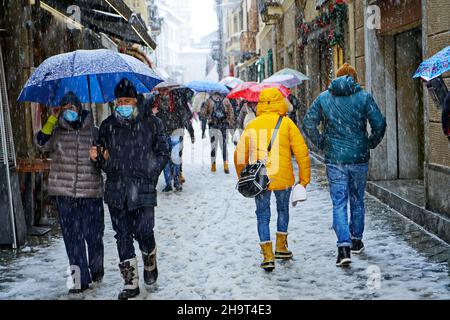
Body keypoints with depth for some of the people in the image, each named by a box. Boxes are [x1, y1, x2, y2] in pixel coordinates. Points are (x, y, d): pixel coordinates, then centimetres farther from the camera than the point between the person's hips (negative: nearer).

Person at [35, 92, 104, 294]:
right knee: (72, 236, 3)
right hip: (64, 193, 1)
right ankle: (80, 278, 10)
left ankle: (96, 270, 30)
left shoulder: (94, 132, 5)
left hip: (91, 193, -1)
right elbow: (42, 143, -13)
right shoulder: (57, 132, 6)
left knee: (93, 235, 5)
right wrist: (52, 120, -17)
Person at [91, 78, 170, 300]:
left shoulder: (151, 123, 0)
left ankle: (150, 265, 27)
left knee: (143, 232, -5)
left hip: (142, 189, -3)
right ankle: (130, 282, 14)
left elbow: (163, 152, 6)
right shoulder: (108, 125, 10)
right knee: (122, 236, 5)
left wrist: (151, 175, -4)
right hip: (116, 189, 3)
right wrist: (98, 156, -5)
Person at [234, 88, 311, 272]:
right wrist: (304, 178, 2)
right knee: (283, 210, 23)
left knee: (263, 216, 10)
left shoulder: (251, 126, 5)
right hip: (283, 178, -1)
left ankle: (268, 256, 2)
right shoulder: (286, 123, -2)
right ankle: (281, 248, 31)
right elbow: (301, 152, -6)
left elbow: (240, 155, 9)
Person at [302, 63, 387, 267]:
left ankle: (344, 246, -12)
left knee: (339, 203, 1)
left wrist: (321, 144, 8)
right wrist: (370, 144, 7)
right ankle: (356, 240, 29)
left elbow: (308, 124, -1)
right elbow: (379, 124, -7)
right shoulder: (363, 97, -2)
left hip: (334, 159, 0)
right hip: (359, 158, 1)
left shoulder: (323, 98, 2)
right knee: (357, 201, 17)